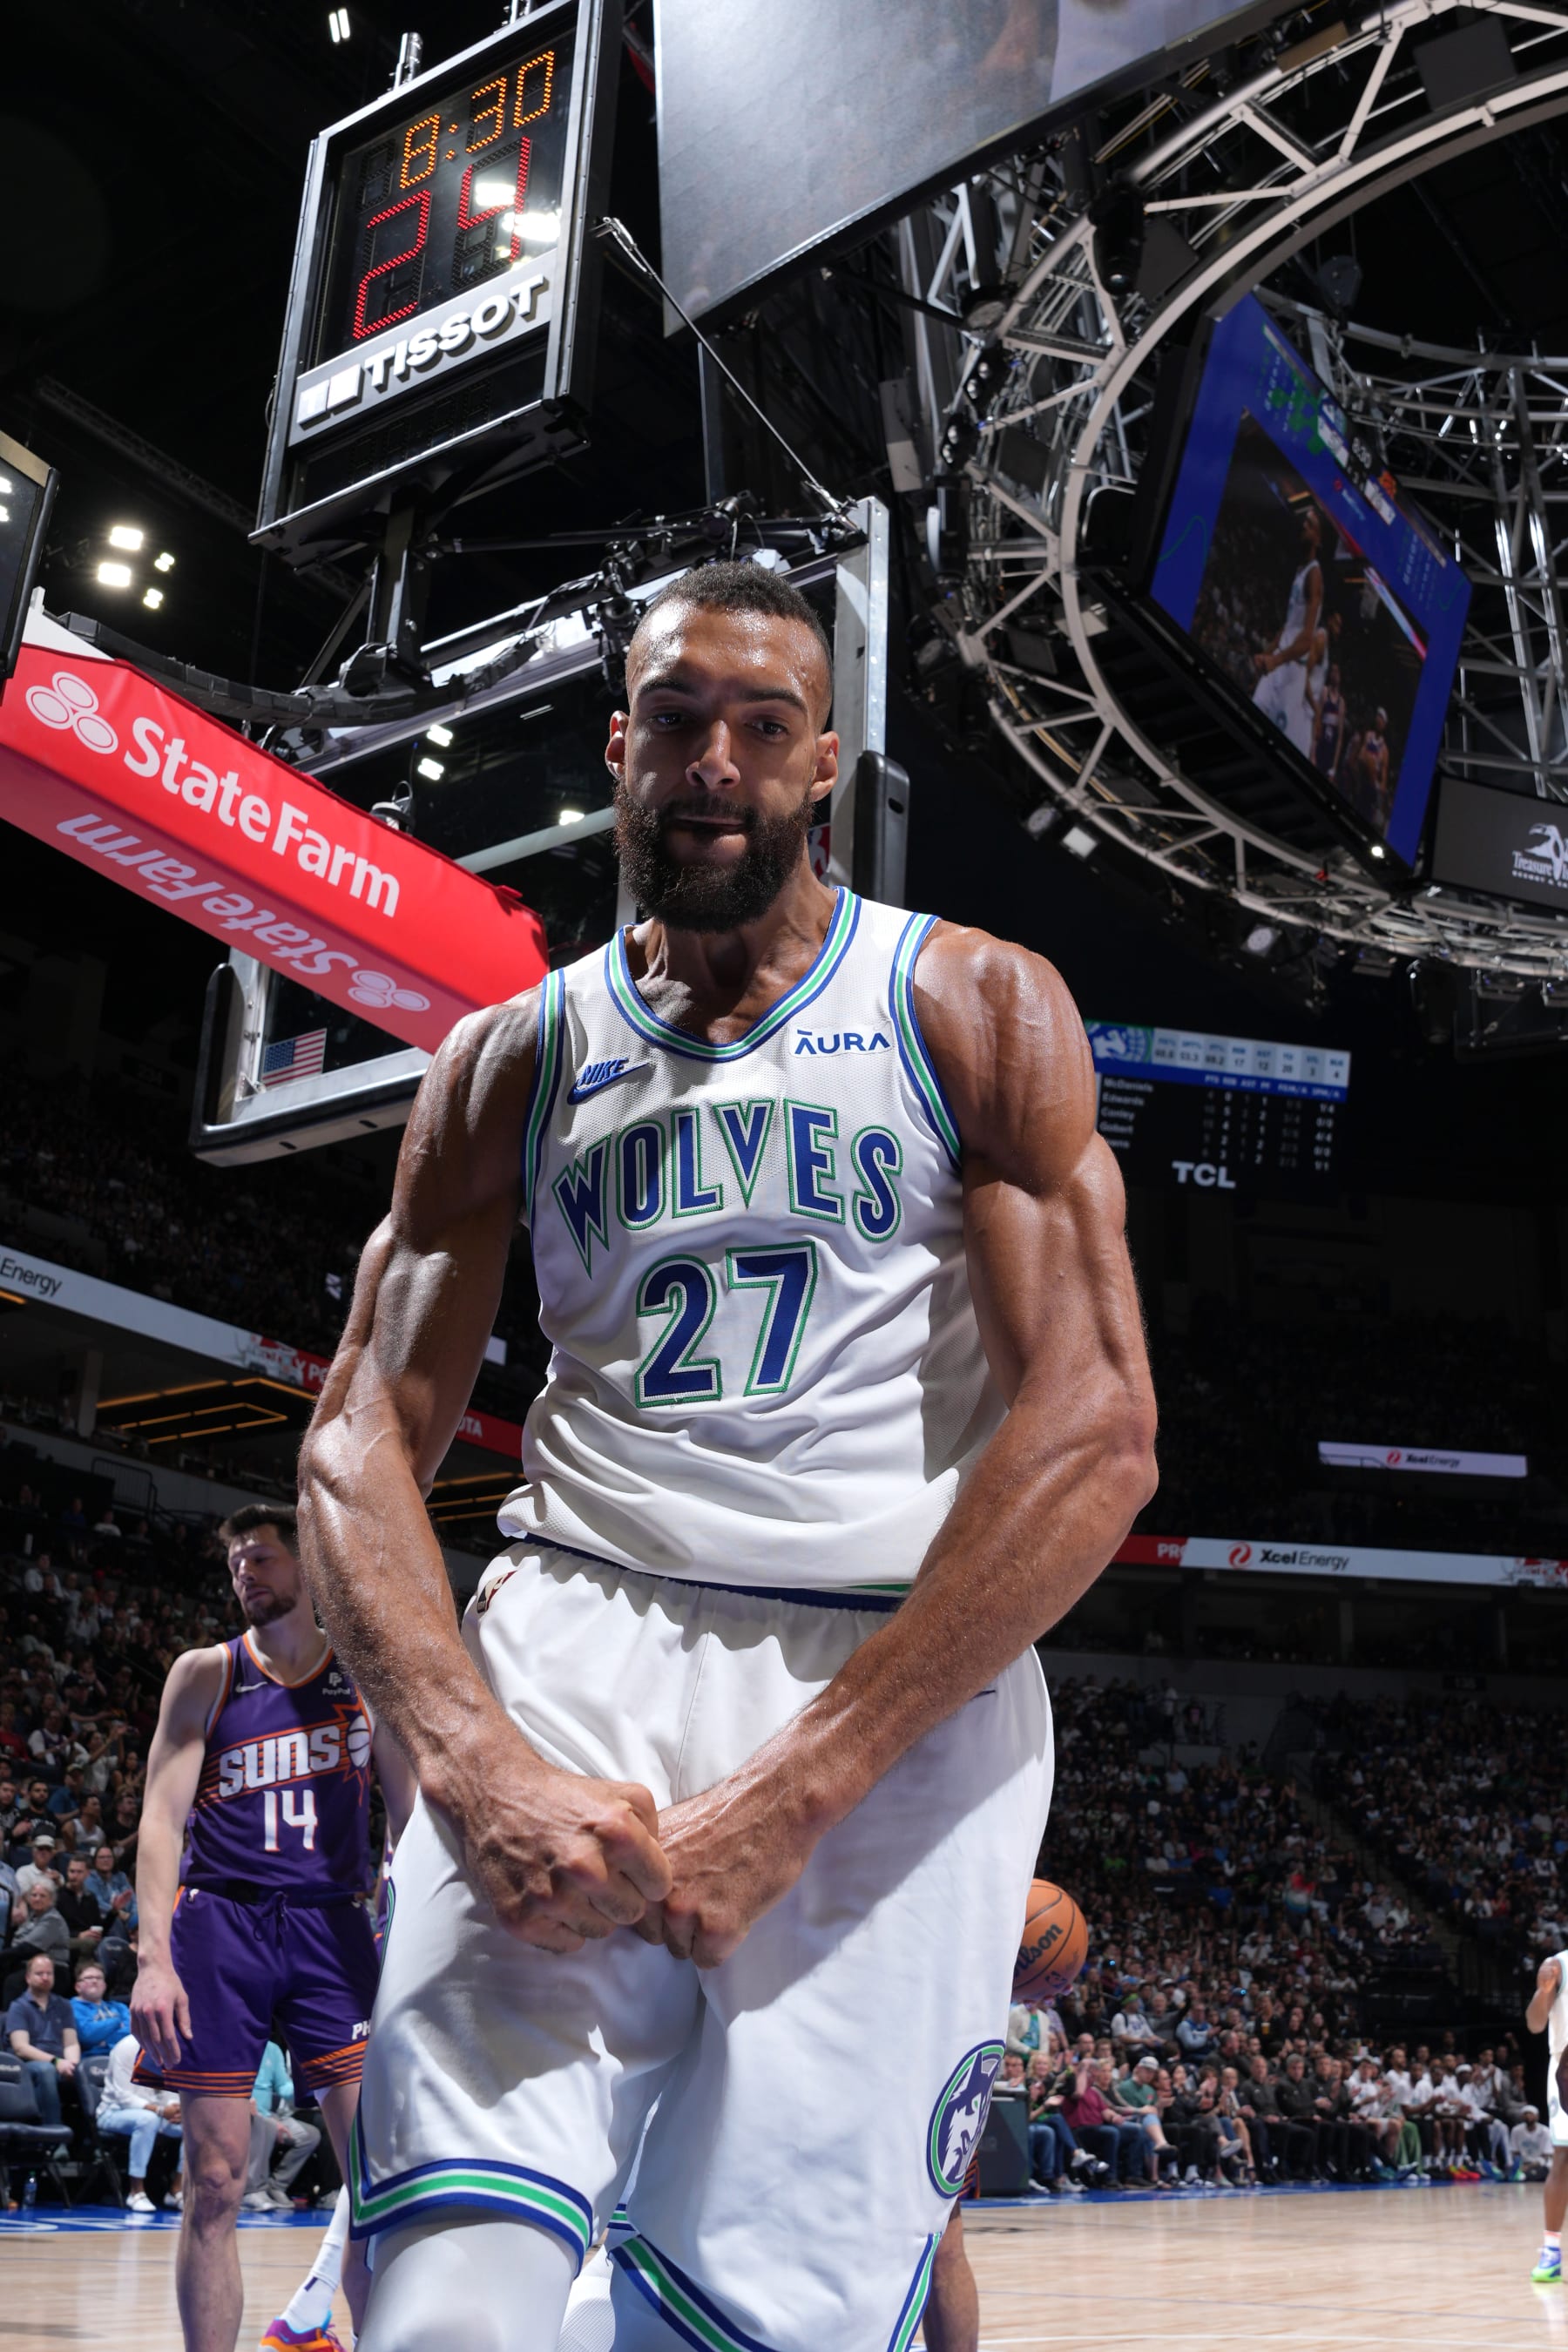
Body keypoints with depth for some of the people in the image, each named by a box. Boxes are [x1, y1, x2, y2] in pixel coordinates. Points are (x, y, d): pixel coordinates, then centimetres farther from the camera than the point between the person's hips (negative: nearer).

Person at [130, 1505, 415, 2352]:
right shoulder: (205, 1674, 3)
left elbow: (413, 1807, 10)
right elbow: (161, 1817, -2)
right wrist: (154, 1957, -13)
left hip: (333, 1925, 1)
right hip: (222, 1925, -1)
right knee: (215, 2184, 1)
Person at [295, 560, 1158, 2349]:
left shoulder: (975, 1009, 3)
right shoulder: (513, 1055, 12)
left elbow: (1100, 1426, -8)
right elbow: (364, 1437, 6)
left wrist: (800, 1786, -14)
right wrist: (473, 1759, -13)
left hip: (903, 1682, -1)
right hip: (574, 1633, 2)